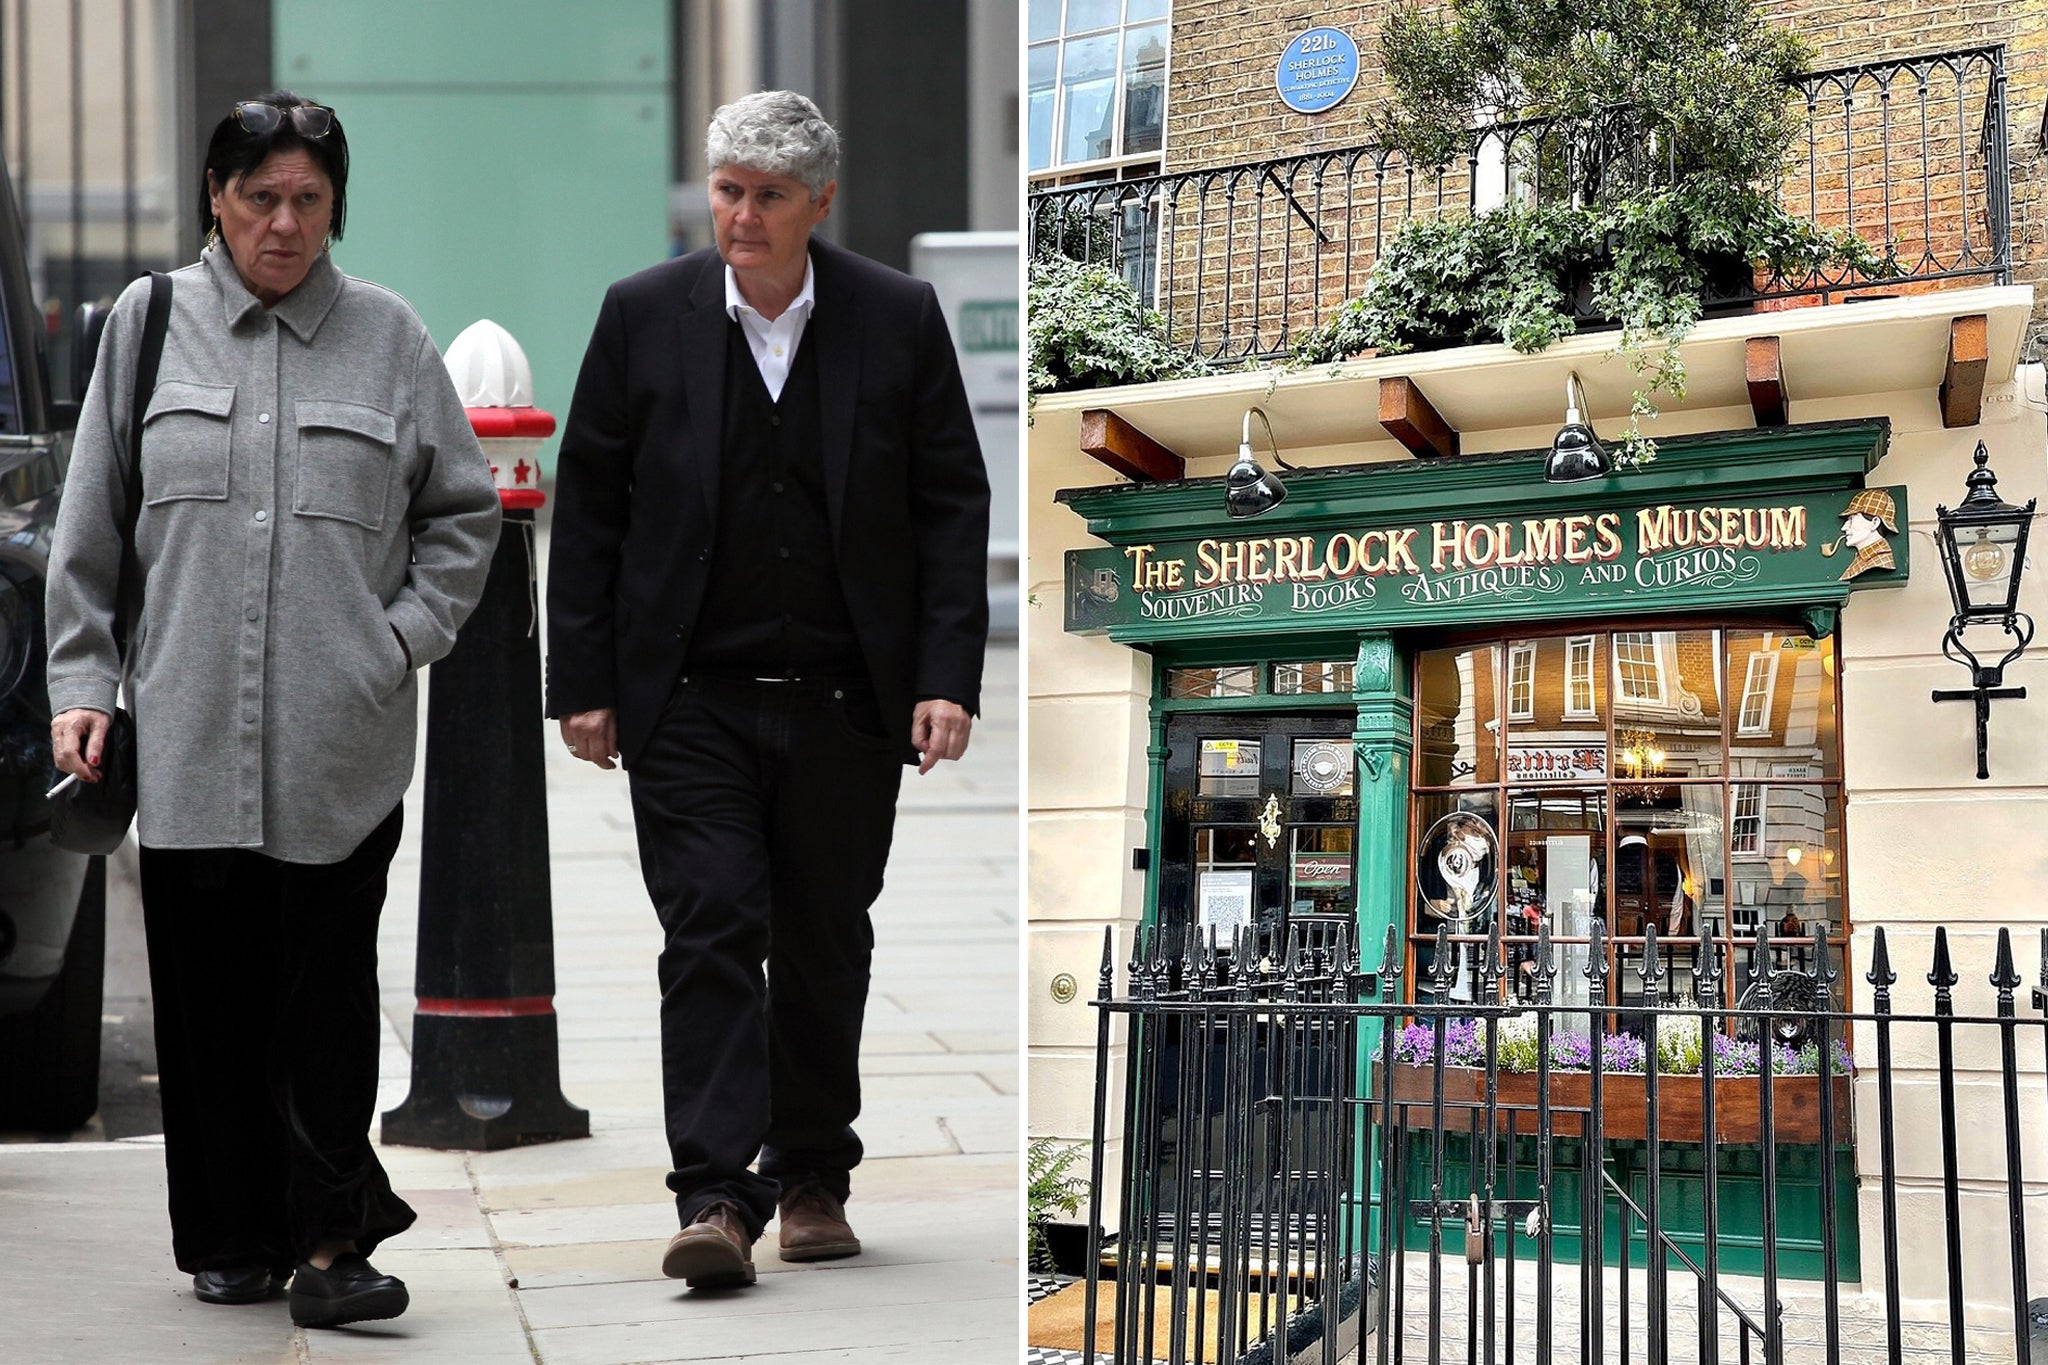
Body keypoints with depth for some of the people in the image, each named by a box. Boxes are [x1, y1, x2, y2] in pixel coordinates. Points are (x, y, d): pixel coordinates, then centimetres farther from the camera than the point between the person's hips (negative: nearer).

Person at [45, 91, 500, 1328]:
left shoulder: (388, 337, 6)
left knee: (329, 996, -2)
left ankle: (329, 1240, 4)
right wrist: (83, 680, 5)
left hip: (343, 743, -1)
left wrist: (406, 634, 1)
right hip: (186, 731, 1)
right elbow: (91, 524, 11)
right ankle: (235, 1240, 18)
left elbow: (464, 511, 13)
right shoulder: (151, 323, 8)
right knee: (209, 995, 5)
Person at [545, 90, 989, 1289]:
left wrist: (949, 675, -6)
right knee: (711, 931, -7)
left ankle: (812, 1179, 26)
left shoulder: (901, 320, 0)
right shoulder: (645, 315, 1)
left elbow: (954, 505, 2)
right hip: (690, 696, -1)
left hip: (848, 699, 1)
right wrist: (582, 682, -1)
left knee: (826, 946, 10)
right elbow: (589, 506, 4)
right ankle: (716, 1197, -5)